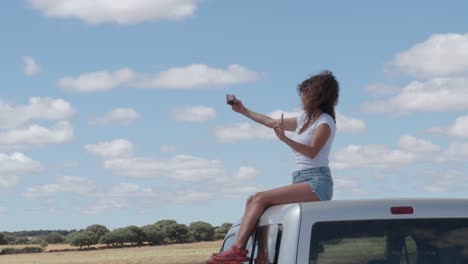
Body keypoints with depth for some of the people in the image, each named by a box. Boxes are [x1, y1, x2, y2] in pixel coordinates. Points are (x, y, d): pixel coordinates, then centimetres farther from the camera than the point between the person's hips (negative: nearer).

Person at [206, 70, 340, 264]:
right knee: (253, 200, -9)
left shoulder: (325, 122, -3)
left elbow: (312, 151, -19)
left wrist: (285, 139, -30)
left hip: (317, 182, -9)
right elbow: (271, 122, 33)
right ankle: (239, 247, -23)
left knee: (261, 199, -23)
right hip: (300, 180, 9)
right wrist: (243, 111, 37)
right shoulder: (304, 119, 24)